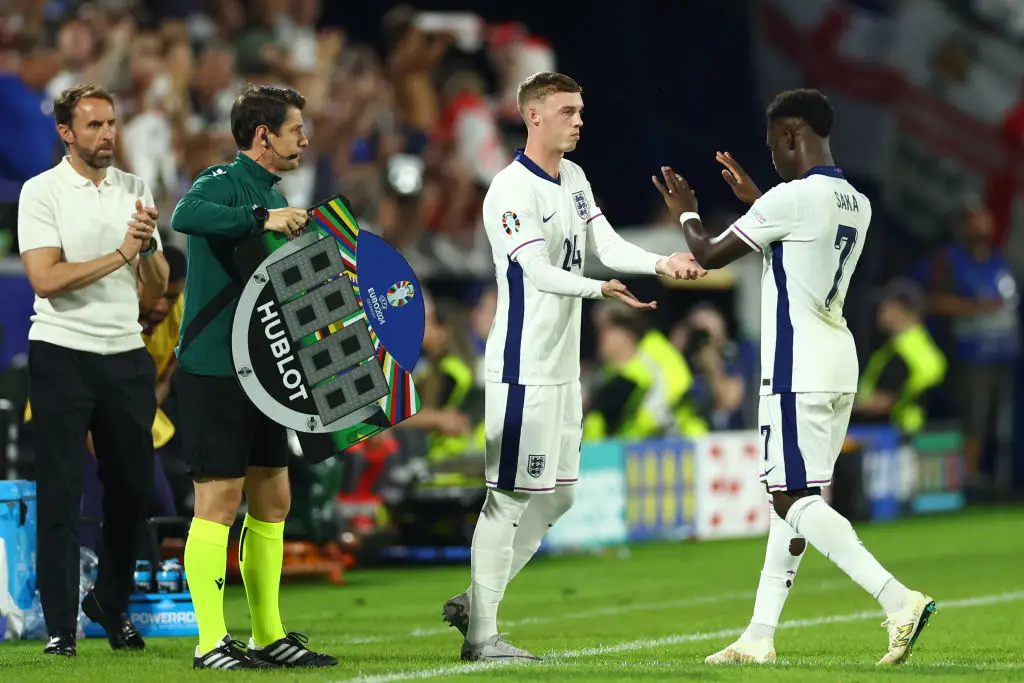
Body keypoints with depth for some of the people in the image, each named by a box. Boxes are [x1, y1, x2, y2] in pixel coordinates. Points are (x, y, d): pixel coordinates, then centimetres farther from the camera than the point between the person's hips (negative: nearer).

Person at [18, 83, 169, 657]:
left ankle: (111, 603, 27)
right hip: (63, 353, -4)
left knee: (134, 490, 7)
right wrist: (121, 253, -16)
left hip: (126, 356, 4)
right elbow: (46, 278, -15)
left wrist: (149, 246, -11)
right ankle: (61, 626, 2)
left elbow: (157, 287, 9)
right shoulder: (42, 192, -3)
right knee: (62, 495, -3)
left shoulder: (135, 191, 10)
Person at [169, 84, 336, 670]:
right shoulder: (225, 182, -10)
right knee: (220, 499, -7)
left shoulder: (273, 198, 18)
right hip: (214, 372, -9)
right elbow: (185, 215, -34)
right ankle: (211, 643, -4)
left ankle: (270, 636, 18)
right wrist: (262, 218, -38)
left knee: (272, 500, 10)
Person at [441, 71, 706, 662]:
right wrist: (601, 290, -39)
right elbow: (537, 273, -24)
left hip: (563, 368, 10)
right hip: (525, 368, -10)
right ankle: (481, 634, -1)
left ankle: (474, 602, 22)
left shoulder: (574, 179, 14)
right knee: (511, 497, -7)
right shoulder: (513, 190, -15)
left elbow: (607, 244, 9)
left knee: (557, 495, 13)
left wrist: (661, 263, -9)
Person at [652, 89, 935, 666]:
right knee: (793, 497, 13)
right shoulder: (857, 205, 11)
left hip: (798, 370, -9)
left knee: (796, 500, -10)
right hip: (839, 365, 9)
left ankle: (898, 600, -24)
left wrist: (686, 211, 14)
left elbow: (710, 255, -6)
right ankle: (760, 637, 17)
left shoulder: (792, 197, -15)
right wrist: (755, 198, 39)